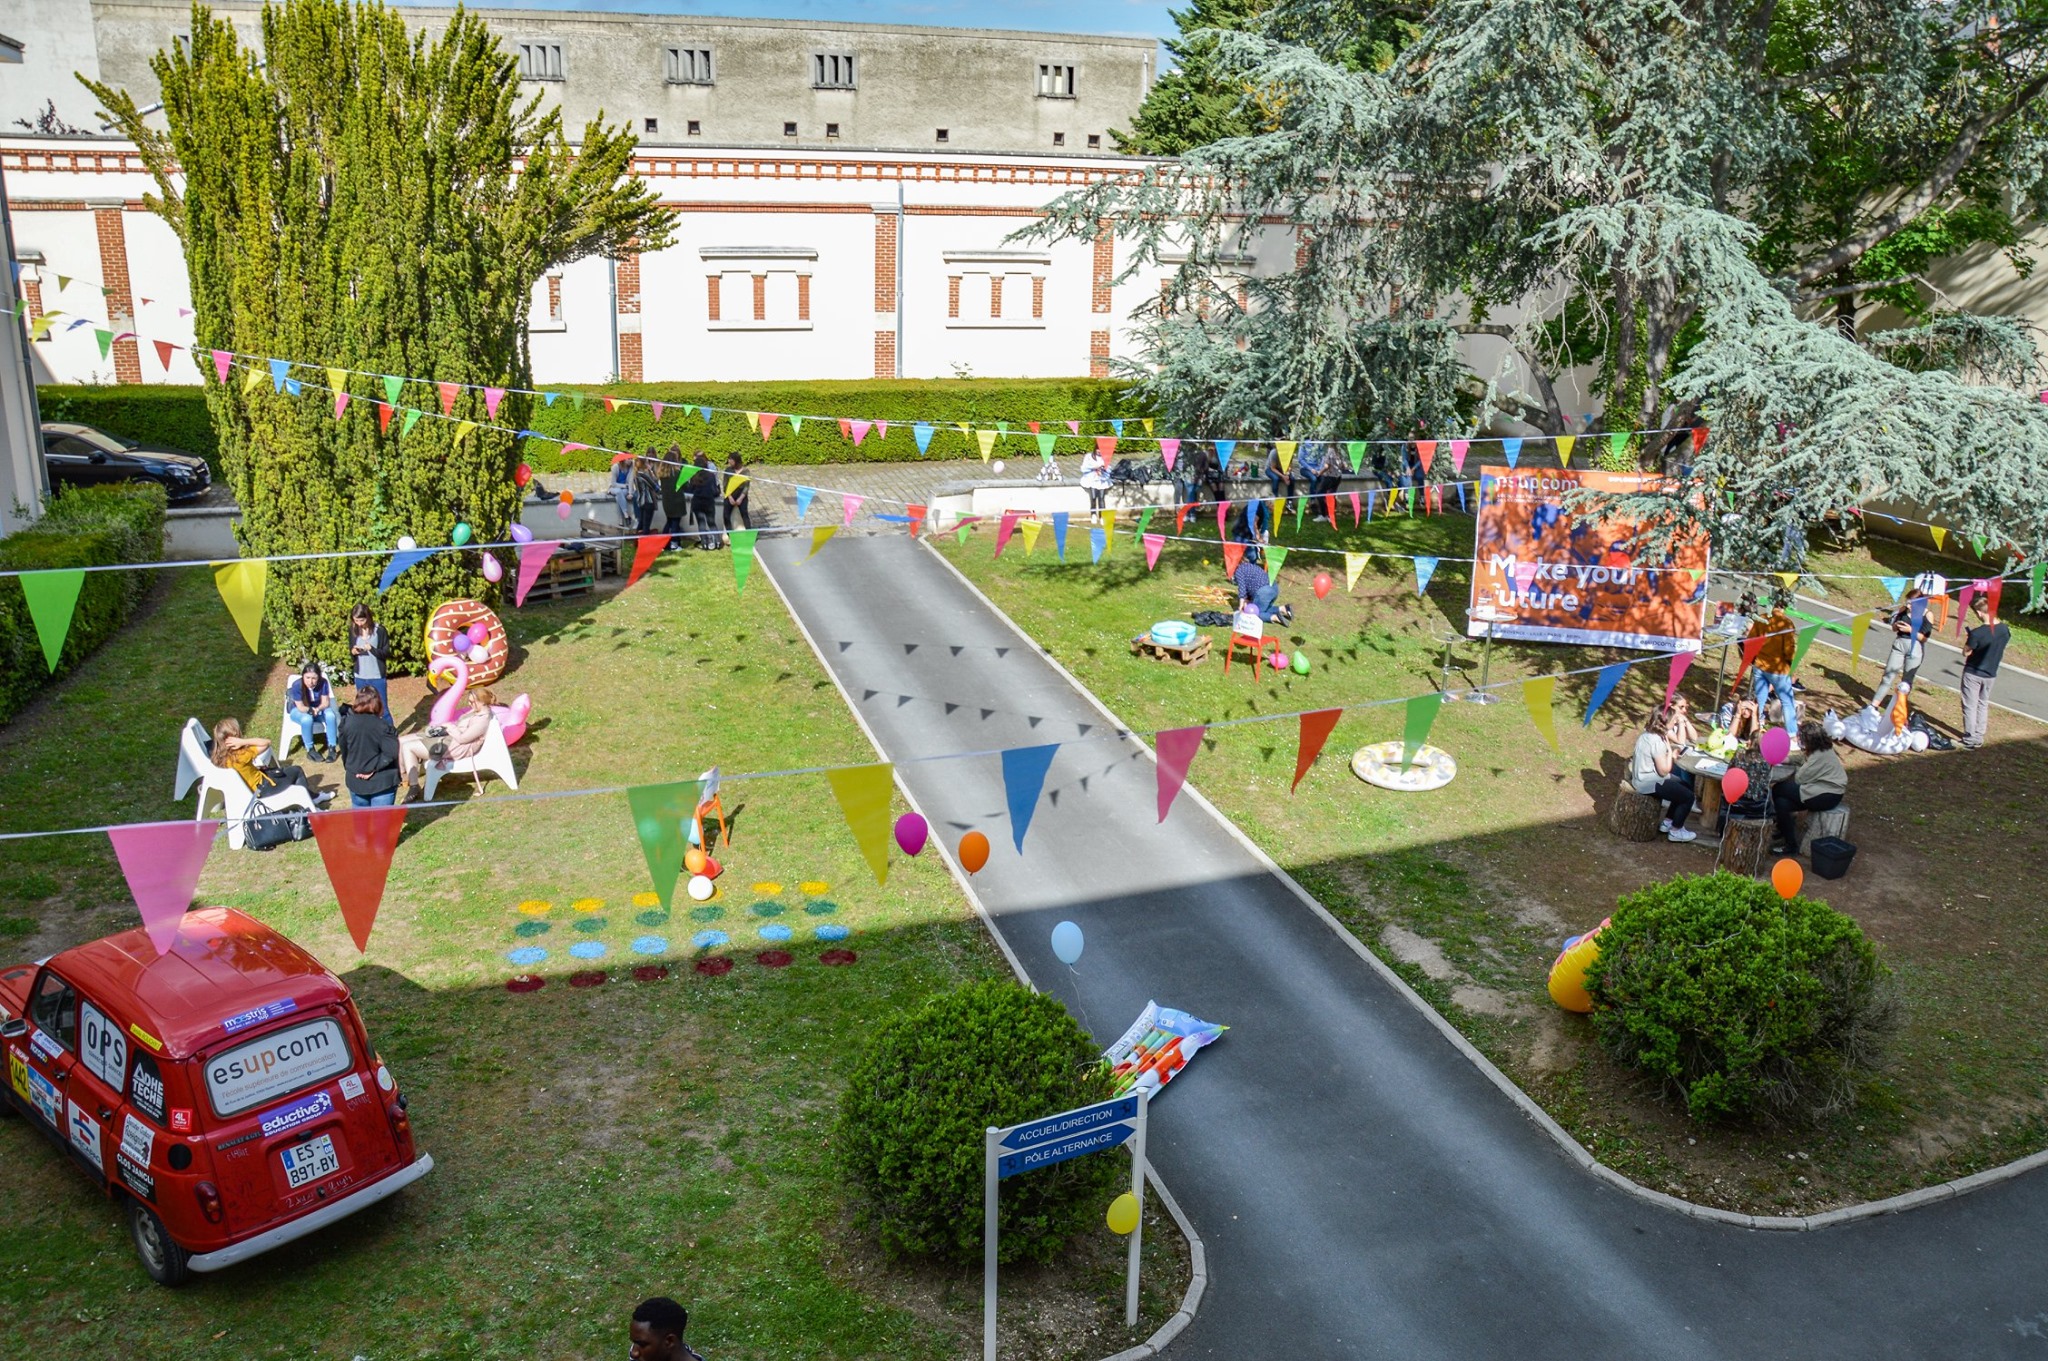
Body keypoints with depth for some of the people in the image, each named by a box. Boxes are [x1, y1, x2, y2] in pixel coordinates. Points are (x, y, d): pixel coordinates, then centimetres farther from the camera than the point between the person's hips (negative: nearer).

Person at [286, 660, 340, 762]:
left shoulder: (323, 682, -21)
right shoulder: (297, 685, -28)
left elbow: (326, 702, -14)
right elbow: (301, 707, -24)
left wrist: (318, 709, -35)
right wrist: (310, 710, -43)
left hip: (317, 709, 3)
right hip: (298, 710, -3)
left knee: (331, 715, -28)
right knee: (307, 719, -37)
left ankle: (332, 747, -19)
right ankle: (310, 750, -21)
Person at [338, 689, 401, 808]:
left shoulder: (347, 723, -3)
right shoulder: (383, 726, -18)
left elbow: (344, 750, 9)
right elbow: (390, 753, -26)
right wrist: (373, 768, -17)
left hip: (355, 780, 4)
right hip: (381, 781, -4)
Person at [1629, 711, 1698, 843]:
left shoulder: (1646, 734, 3)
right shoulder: (1657, 741, -26)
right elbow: (1664, 771, -22)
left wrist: (1670, 756, 4)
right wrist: (1670, 751, -12)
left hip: (1643, 777, 10)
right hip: (1650, 783, -10)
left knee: (1686, 786, 20)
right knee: (1688, 796, -4)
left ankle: (1668, 822, 26)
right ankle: (1676, 831, 10)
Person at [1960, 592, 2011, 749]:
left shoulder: (1977, 633, -28)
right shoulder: (2005, 629, -9)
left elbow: (1966, 653, -16)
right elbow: (1998, 648, 6)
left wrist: (1967, 640, -2)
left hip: (1973, 674, -6)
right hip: (1990, 674, 6)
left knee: (1970, 706, 6)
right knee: (1983, 704, 20)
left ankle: (1969, 740, 10)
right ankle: (1979, 737, 27)